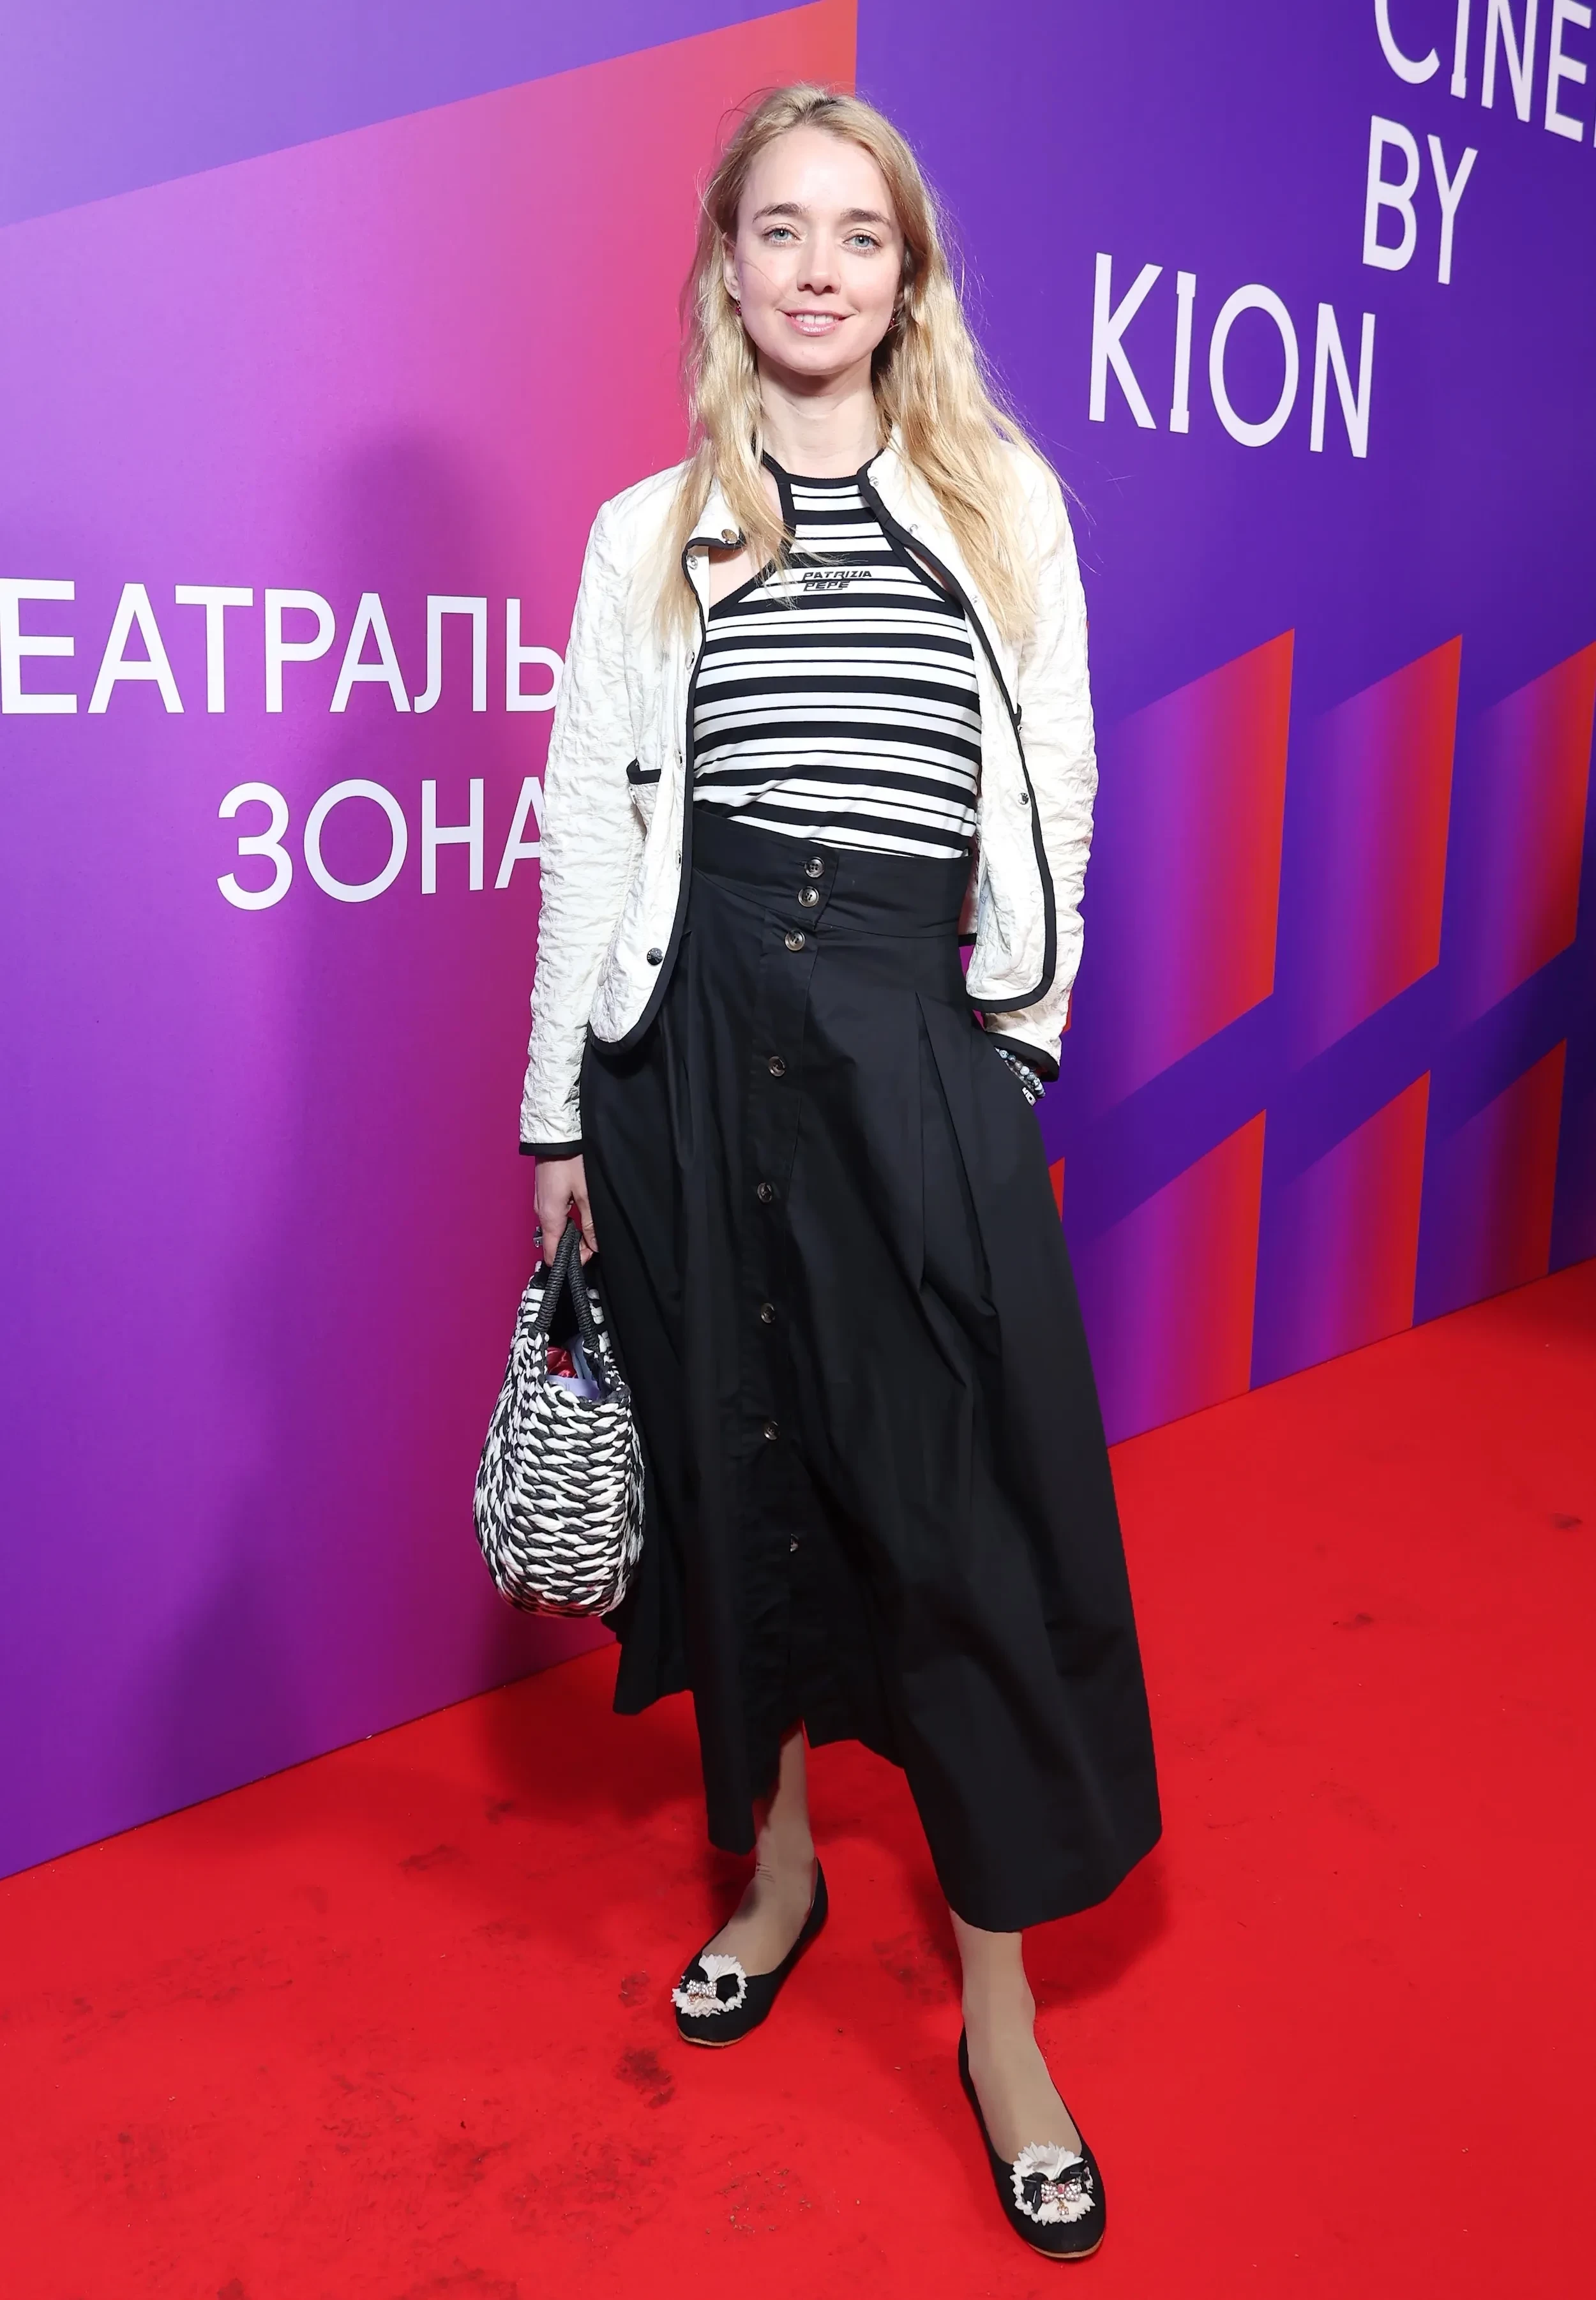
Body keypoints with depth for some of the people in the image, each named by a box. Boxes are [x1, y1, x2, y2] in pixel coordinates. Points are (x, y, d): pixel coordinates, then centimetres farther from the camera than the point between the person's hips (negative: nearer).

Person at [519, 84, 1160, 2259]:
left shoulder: (1009, 502, 6)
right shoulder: (651, 532, 7)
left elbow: (1055, 802, 8)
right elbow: (588, 832, 6)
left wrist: (1019, 1028, 6)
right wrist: (558, 1114, 4)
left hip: (920, 1047, -1)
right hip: (696, 1039, 1)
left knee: (973, 1504, -2)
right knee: (734, 1463, 11)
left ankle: (1001, 2011, 14)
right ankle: (777, 1864, 35)